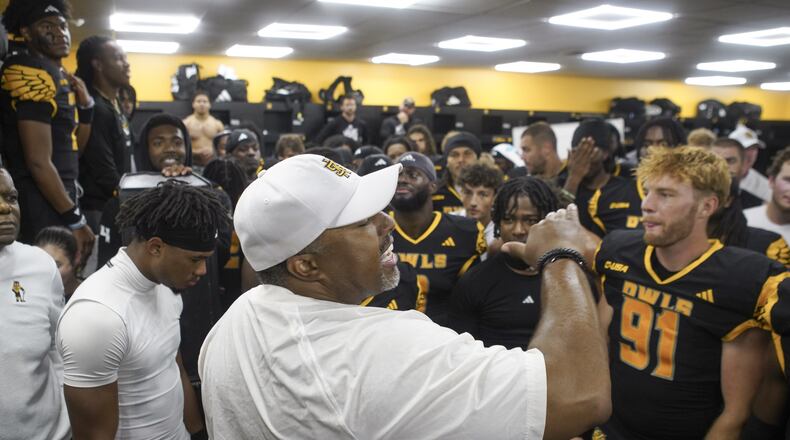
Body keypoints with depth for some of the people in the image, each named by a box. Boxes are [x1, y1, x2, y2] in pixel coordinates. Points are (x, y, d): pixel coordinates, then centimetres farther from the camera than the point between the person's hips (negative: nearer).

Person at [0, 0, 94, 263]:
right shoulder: (31, 74, -15)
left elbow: (73, 147, 19)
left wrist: (85, 105, 3)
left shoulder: (59, 75, 13)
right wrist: (75, 220, -17)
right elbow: (38, 162, -20)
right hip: (40, 204, -9)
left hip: (58, 198, 9)